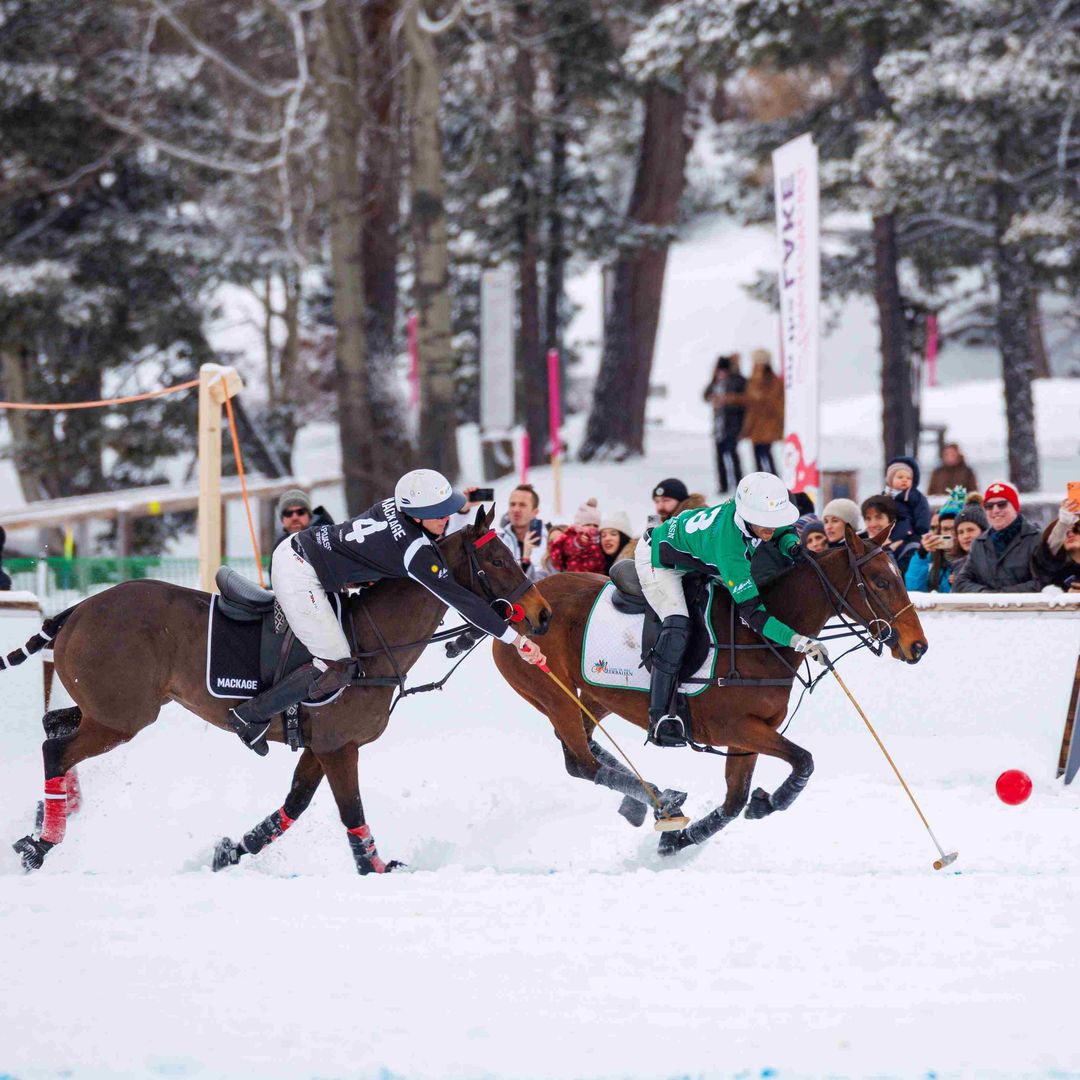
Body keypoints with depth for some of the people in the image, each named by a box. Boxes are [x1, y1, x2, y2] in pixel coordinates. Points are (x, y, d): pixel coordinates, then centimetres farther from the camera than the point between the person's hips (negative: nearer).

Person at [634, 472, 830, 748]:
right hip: (659, 560, -9)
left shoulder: (753, 505, -24)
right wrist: (798, 641, -50)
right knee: (677, 627, -25)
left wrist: (792, 544, -22)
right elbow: (752, 611, -42)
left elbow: (783, 532, 2)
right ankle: (659, 718, -21)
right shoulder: (729, 546, -43)